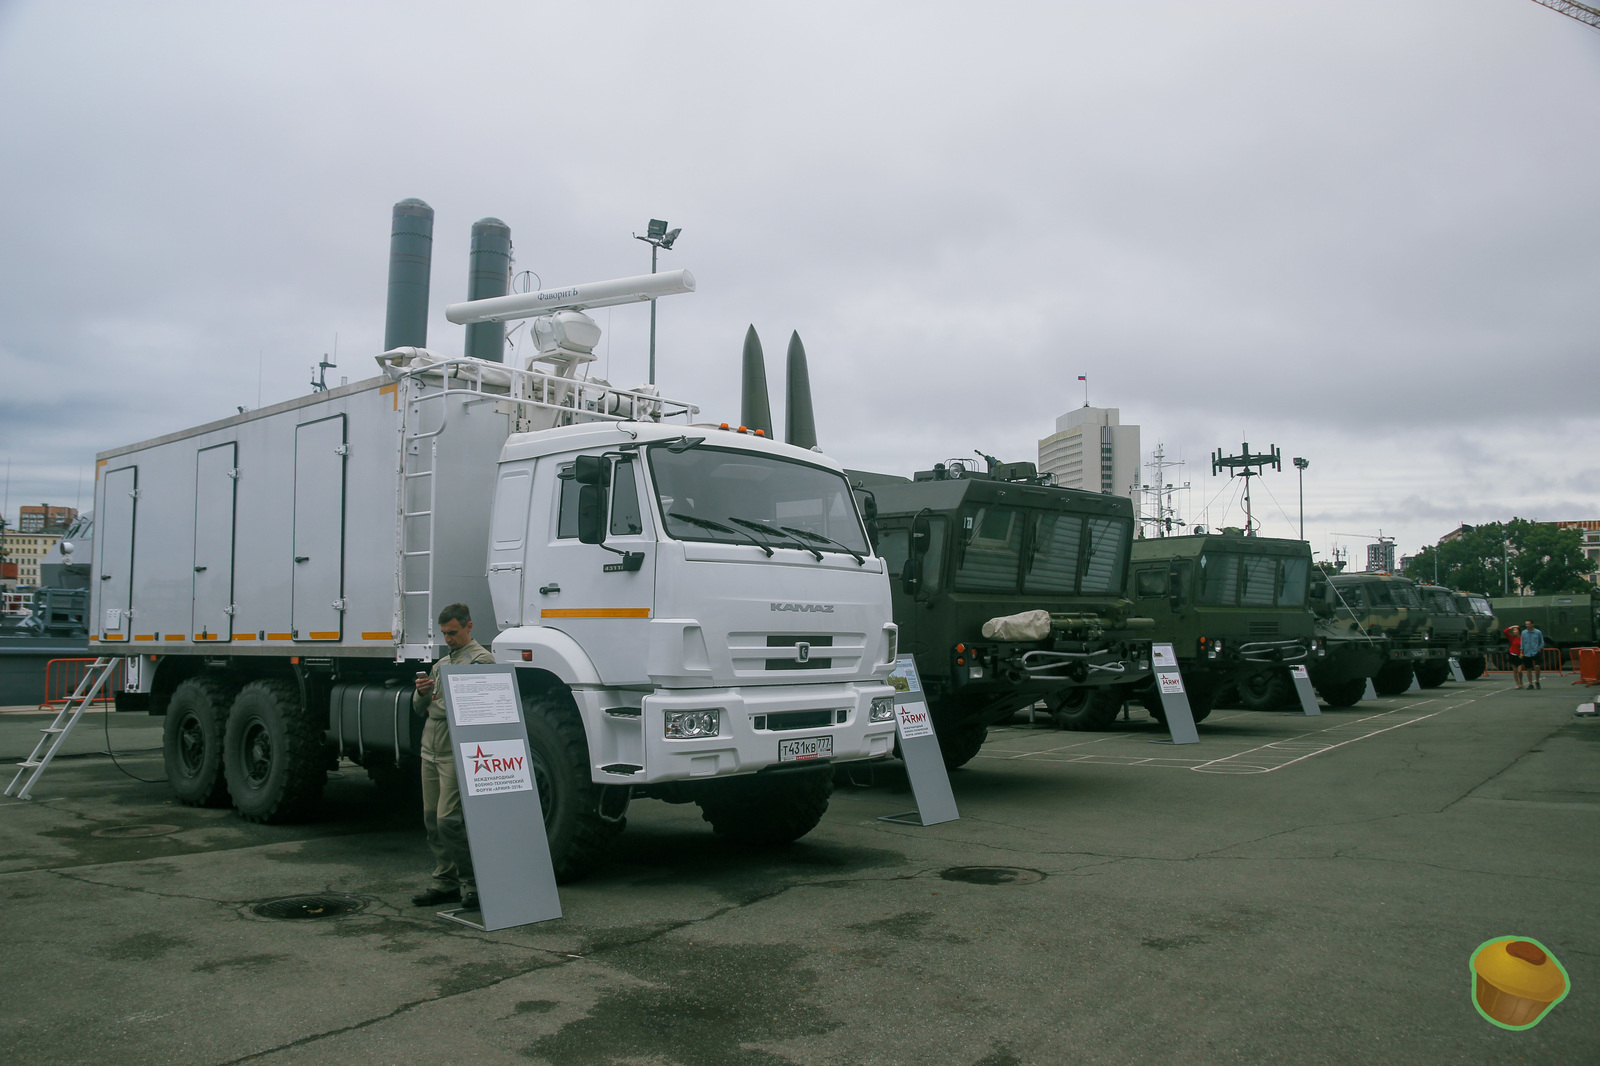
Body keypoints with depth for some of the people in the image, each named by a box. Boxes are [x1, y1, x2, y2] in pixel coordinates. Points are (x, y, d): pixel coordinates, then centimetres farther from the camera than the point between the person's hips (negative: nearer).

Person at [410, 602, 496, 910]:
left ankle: (471, 882, 0)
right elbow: (417, 708, 20)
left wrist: (450, 705, -26)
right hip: (430, 749, 8)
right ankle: (446, 881, 18)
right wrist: (422, 692, -1)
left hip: (456, 752, -8)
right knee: (432, 819, 9)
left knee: (448, 820, -12)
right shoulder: (441, 664, 22)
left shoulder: (481, 659, -4)